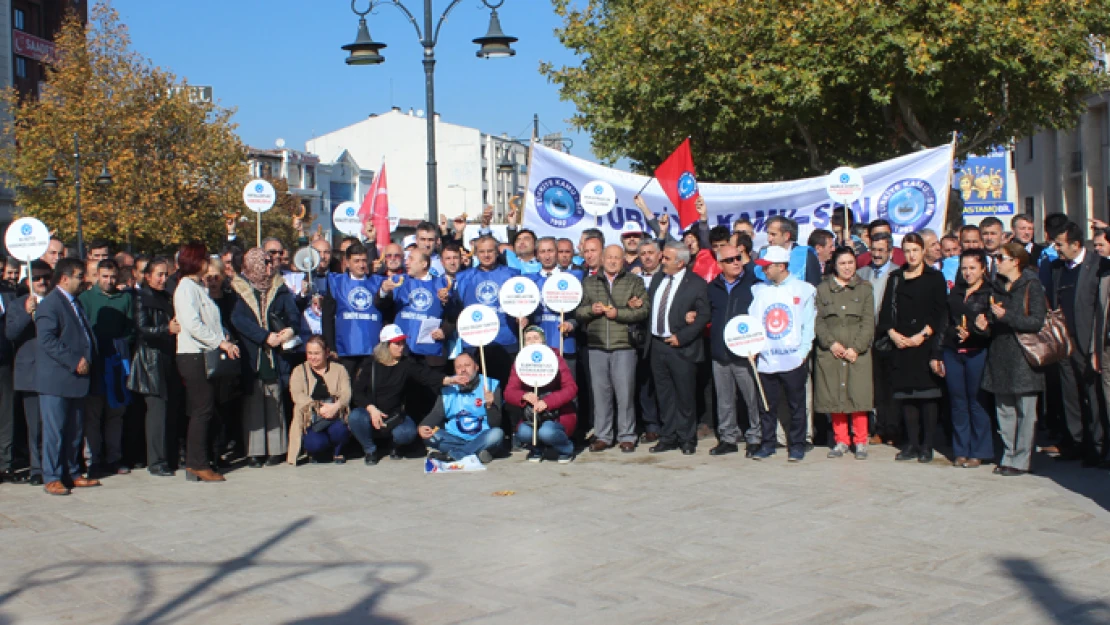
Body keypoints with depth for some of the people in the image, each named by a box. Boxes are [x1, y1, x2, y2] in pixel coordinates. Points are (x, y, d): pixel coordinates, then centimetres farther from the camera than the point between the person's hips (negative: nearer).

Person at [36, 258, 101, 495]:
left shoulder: (75, 303, 18)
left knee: (75, 430, 12)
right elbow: (47, 340, -19)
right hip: (56, 379, -9)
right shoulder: (49, 304, -10)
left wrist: (87, 361, 8)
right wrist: (75, 361, -20)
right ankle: (52, 478, 3)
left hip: (76, 378, 9)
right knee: (54, 430, -3)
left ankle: (72, 474, 20)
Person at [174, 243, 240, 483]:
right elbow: (193, 324, -20)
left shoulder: (199, 288, 20)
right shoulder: (186, 287, -9)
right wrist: (221, 342, -19)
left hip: (206, 356, 9)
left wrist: (225, 340, 4)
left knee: (202, 411, 9)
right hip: (194, 356, -9)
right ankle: (198, 465, -5)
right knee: (201, 411, -8)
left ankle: (194, 464, 13)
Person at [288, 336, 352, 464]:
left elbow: (346, 393, -2)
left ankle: (337, 451, 3)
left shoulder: (339, 369, 13)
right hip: (311, 421, -1)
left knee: (339, 430, -34)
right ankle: (315, 453, 9)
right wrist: (318, 407, -20)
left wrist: (335, 406, -24)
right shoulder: (299, 371, 12)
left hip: (336, 417, 1)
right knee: (315, 444, -31)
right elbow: (297, 395, -5)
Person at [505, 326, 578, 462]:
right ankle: (537, 448, 8)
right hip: (531, 415, 3)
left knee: (546, 432, -34)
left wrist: (547, 402, -27)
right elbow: (509, 392, -1)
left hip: (558, 415, -3)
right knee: (523, 433, -29)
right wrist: (525, 396, -24)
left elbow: (571, 388, -13)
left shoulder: (555, 359, -4)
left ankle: (567, 449, 1)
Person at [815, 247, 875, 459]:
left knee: (858, 395, -4)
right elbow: (818, 321, 5)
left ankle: (860, 442, 6)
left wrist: (856, 348, -8)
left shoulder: (864, 288, 9)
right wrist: (831, 343, -9)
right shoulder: (823, 289, 9)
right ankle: (841, 441, 12)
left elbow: (868, 322, 3)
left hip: (858, 352, -1)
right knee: (834, 396, 1)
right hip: (830, 352, 1)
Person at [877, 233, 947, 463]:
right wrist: (892, 333, -6)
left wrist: (922, 335, -13)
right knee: (906, 395, 3)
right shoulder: (895, 278, 15)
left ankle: (926, 446, 0)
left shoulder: (935, 277, 4)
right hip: (901, 344, 3)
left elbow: (939, 313, -2)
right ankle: (911, 444, 8)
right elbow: (886, 310, 10)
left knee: (928, 394, -5)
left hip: (926, 344, -3)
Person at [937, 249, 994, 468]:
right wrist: (938, 355, 12)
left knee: (977, 401, -1)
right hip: (952, 352, 5)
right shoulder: (956, 292, 14)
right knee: (958, 402, 6)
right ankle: (961, 451, 14)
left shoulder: (990, 293, -1)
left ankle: (978, 452, 7)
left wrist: (983, 328, -26)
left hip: (977, 353, -4)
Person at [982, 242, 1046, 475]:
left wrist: (1007, 316, -19)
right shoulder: (997, 286, 14)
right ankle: (1008, 455, 15)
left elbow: (1037, 322, -12)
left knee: (1025, 411, -2)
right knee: (1003, 410, 8)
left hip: (1022, 356, -6)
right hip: (1000, 355, 6)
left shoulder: (1031, 286, -5)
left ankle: (1021, 460, 2)